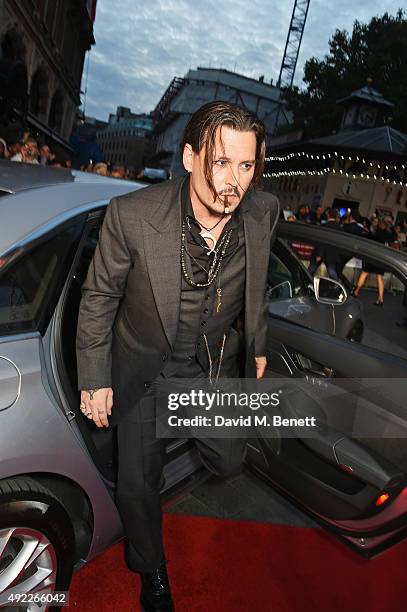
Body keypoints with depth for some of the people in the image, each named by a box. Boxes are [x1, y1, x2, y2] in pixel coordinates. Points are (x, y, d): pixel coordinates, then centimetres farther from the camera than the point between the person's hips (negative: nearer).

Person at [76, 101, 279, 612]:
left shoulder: (264, 211, -17)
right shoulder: (131, 215, -29)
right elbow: (99, 296, -13)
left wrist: (257, 345, 13)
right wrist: (95, 379, -8)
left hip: (217, 360, 3)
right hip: (146, 363, -2)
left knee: (229, 461, 17)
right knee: (137, 484, 9)